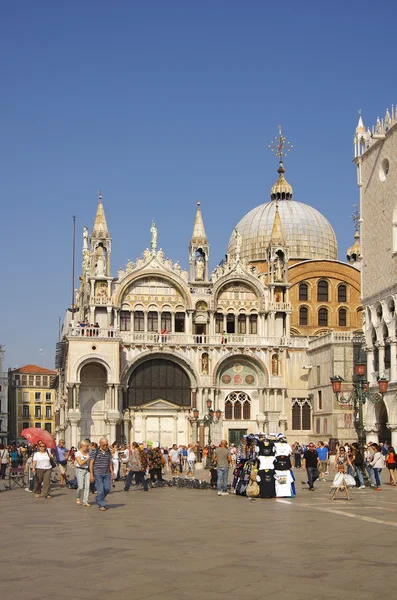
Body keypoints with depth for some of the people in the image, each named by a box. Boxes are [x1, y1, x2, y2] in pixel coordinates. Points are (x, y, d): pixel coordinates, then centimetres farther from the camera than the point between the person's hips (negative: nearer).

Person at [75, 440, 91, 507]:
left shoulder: (87, 453, 12)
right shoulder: (78, 453, -7)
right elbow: (80, 463, -15)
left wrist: (90, 471, 11)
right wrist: (87, 458, -10)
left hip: (87, 470, 5)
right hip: (80, 470, -5)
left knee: (87, 486, -3)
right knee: (81, 487, -7)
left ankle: (85, 501, 1)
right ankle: (78, 498, 20)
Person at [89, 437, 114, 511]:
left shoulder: (109, 452, 7)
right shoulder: (95, 452, -7)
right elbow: (91, 463, -6)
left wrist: (112, 473, 9)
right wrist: (91, 475, -10)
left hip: (107, 473, 4)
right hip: (98, 473, -4)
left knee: (107, 488, 0)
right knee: (100, 489, -5)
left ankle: (98, 499, 24)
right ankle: (101, 505, 7)